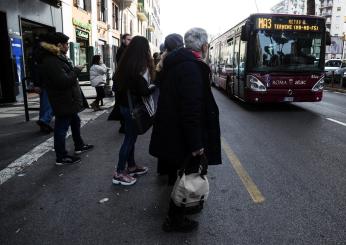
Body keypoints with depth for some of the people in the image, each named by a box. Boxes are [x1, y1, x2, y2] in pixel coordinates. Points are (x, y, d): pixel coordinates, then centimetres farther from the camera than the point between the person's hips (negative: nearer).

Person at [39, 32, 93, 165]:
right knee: (61, 128, -1)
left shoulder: (57, 58, 13)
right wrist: (76, 71, -16)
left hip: (68, 100, 11)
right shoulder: (51, 62, -22)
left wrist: (74, 71, 0)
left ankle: (79, 146, 40)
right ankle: (61, 157, 11)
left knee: (75, 121, 23)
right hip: (63, 102, -11)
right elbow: (64, 81, -29)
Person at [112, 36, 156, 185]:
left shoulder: (125, 63, 6)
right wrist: (156, 86, -4)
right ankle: (119, 173, 9)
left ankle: (131, 166, 29)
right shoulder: (141, 66, -18)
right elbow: (144, 91, -20)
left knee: (130, 136, 17)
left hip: (124, 104, 8)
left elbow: (119, 84, 13)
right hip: (134, 107, -8)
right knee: (130, 138, 1)